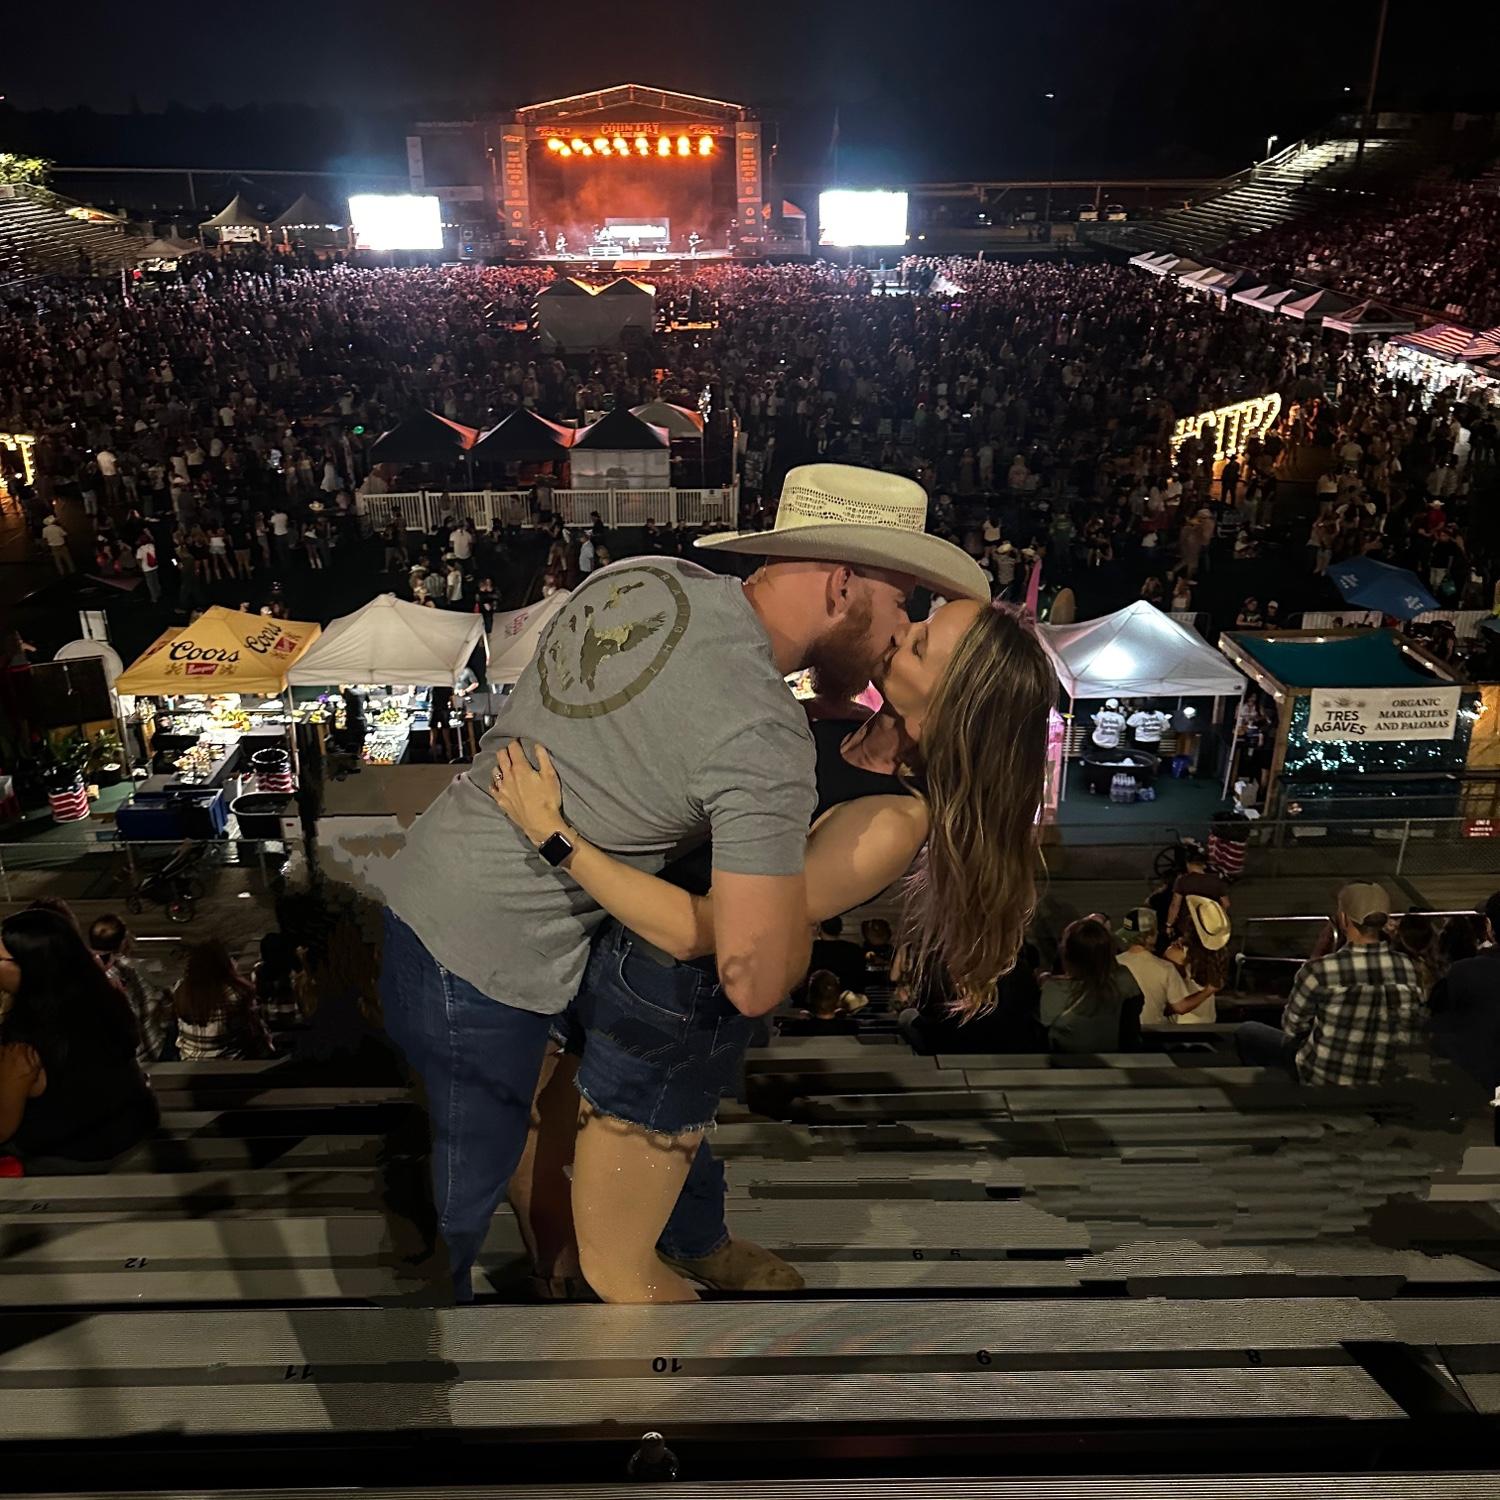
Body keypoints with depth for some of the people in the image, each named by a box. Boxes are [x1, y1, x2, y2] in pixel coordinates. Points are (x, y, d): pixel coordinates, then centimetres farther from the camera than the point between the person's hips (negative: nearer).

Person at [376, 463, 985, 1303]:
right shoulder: (768, 738, -25)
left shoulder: (642, 575, -1)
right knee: (461, 1203, 17)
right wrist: (814, 855, -7)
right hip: (484, 973, -9)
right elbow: (756, 982, -25)